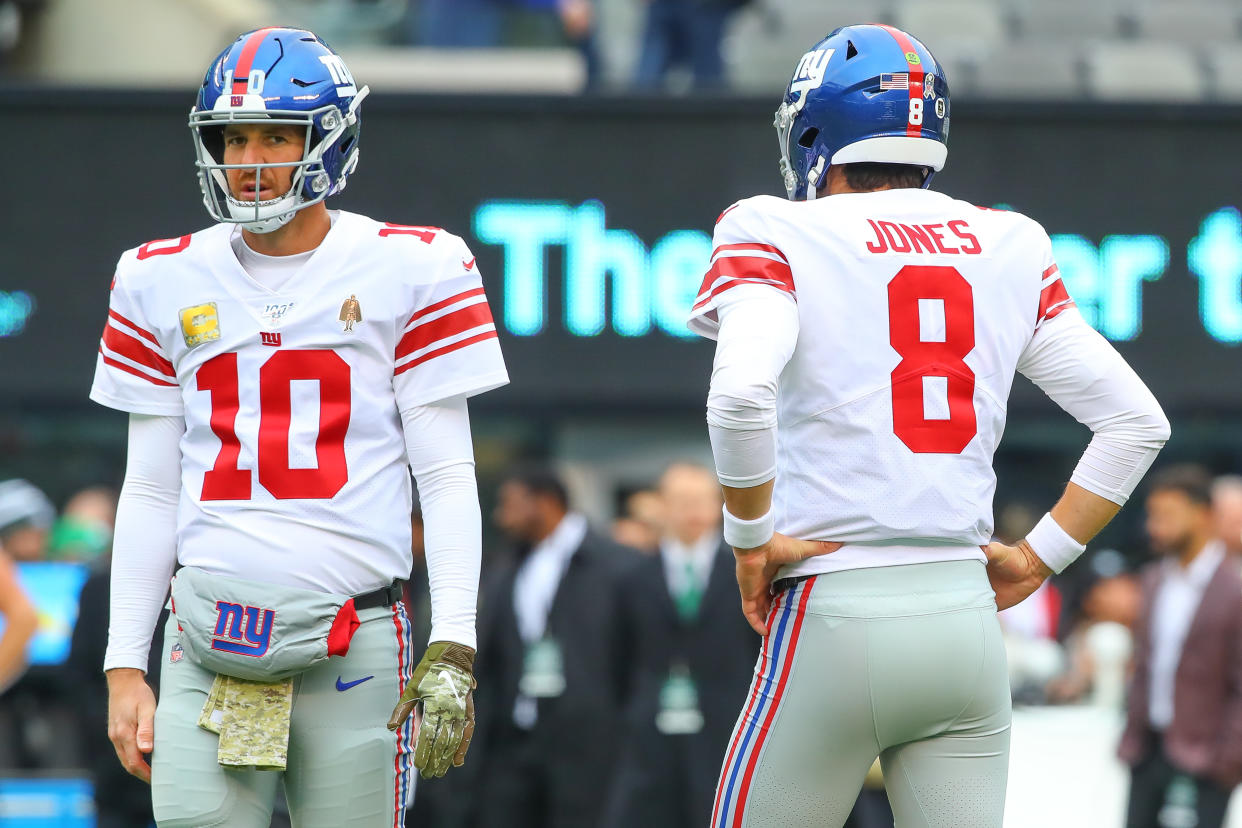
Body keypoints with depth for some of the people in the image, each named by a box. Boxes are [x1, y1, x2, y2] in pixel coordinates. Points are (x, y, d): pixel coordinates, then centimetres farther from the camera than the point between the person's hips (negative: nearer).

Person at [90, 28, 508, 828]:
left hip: (354, 638, -2)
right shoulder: (166, 282, 11)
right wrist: (124, 666, 11)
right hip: (207, 636, 2)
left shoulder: (407, 269, 1)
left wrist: (453, 648, -8)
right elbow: (150, 492, 15)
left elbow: (446, 476, 0)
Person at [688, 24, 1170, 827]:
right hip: (968, 614, 4)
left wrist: (751, 538, -10)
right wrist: (1037, 558, 14)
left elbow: (741, 392, -24)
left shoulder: (783, 239, -4)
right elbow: (1136, 421, 10)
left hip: (834, 614, -4)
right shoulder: (1008, 249, 11)